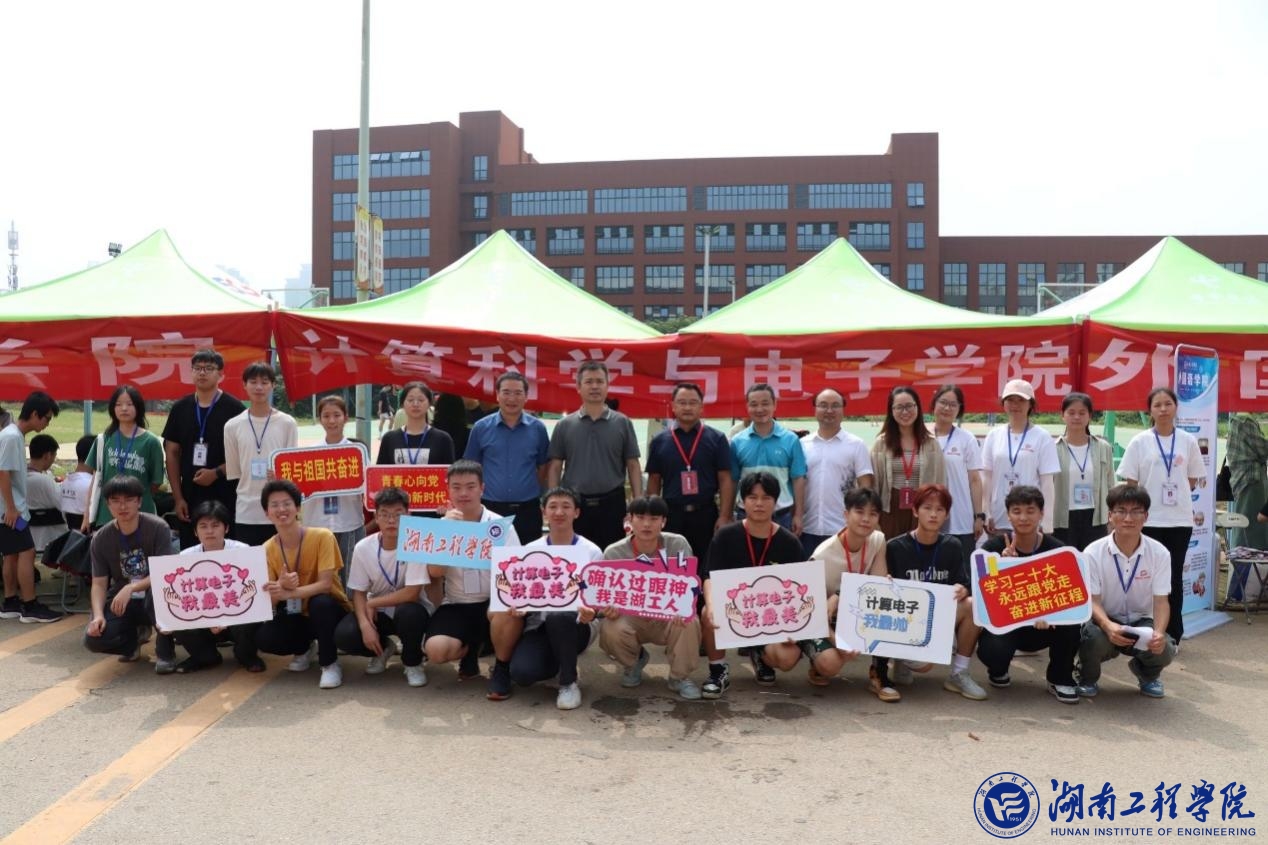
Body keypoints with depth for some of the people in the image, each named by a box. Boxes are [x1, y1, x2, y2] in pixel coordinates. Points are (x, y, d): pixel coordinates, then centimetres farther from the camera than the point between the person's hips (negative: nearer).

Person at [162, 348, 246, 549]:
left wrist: (216, 473, -16)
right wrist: (178, 497, 4)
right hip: (189, 498, 4)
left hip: (225, 499, -4)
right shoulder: (180, 408, 8)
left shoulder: (234, 409, -3)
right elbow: (172, 453, 10)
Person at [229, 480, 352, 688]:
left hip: (329, 611, -4)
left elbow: (325, 585, -24)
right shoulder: (267, 549, -6)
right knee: (262, 638, -24)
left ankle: (330, 664, -15)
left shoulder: (322, 537, -19)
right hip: (296, 616, 4)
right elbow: (267, 600, -10)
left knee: (320, 602, -37)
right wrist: (280, 585, -33)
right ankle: (304, 649, 10)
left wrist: (287, 593, -39)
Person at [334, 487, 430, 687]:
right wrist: (365, 624, -22)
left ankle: (412, 662, -5)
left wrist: (372, 603, -16)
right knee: (344, 635, -23)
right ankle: (383, 648, 12)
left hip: (408, 611, -3)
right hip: (377, 612, 3)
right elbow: (359, 593, -4)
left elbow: (412, 594, -25)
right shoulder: (363, 547, -10)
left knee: (409, 612, -37)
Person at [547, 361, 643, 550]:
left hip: (612, 504, 0)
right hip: (574, 504, 0)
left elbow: (633, 466, 3)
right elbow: (555, 468, 5)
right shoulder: (564, 425, 4)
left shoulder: (622, 423, 3)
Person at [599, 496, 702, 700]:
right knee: (609, 631, -31)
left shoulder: (678, 545, -12)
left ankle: (680, 676, -3)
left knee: (689, 623, -34)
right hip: (632, 617, 1)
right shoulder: (614, 553, -12)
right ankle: (635, 660, 9)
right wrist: (609, 609, -36)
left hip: (670, 616, -1)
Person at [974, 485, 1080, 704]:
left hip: (1043, 625, 1)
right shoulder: (993, 547, -9)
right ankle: (998, 671, 9)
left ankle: (1060, 679, -3)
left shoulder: (1057, 549, -7)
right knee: (993, 650, -34)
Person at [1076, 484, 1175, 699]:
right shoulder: (1093, 553, -15)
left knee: (1164, 649, -29)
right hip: (1104, 619, -2)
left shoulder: (1159, 553, -9)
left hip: (1141, 622, 2)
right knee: (1095, 637, -36)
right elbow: (1092, 600, -15)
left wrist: (1159, 631, -31)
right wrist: (1108, 626, -37)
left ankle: (1147, 675, 13)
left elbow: (1161, 600, -10)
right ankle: (1088, 679, 1)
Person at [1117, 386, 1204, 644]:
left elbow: (1193, 479, 11)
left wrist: (1174, 492, 0)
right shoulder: (1140, 442, -2)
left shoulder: (1188, 441, 4)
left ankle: (1173, 635, 17)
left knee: (1174, 576, 7)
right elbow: (1130, 483, -1)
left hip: (1180, 520, 2)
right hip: (1148, 520, -2)